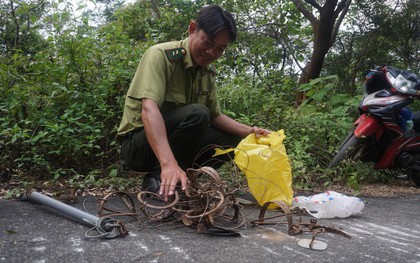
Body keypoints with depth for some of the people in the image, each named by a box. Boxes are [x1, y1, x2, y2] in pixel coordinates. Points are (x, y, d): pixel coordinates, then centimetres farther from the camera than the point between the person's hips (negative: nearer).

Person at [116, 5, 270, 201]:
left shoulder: (207, 73, 4)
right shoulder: (161, 55, -20)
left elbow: (215, 117, 12)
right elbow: (149, 109, -34)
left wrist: (250, 131, -4)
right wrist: (168, 163, -47)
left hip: (173, 139, 8)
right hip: (137, 143, -8)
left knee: (232, 139, -1)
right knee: (196, 114, -30)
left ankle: (175, 178, -4)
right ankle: (158, 178, -17)